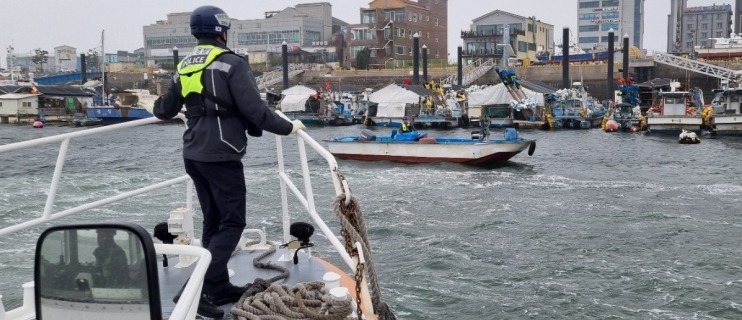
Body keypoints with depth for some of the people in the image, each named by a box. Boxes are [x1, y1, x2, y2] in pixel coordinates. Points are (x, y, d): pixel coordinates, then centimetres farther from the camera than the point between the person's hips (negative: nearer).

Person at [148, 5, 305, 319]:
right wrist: (288, 127, -4)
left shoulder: (185, 66, 12)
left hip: (194, 155, 8)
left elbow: (166, 109, 22)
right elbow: (254, 110, -17)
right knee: (232, 223, -2)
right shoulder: (231, 63, -11)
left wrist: (156, 109, 45)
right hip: (221, 156, -8)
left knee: (214, 221, 15)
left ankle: (219, 288, 21)